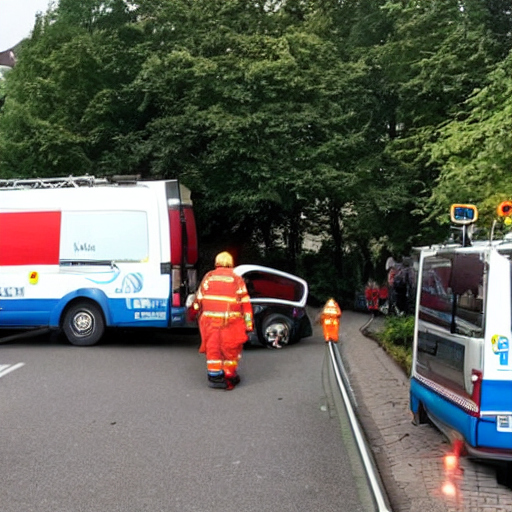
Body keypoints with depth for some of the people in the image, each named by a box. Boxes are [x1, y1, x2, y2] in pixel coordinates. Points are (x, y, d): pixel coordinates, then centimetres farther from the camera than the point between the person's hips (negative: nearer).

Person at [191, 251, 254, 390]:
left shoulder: (208, 276, 12)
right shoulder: (237, 279, 9)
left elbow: (198, 299, 13)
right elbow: (245, 303, 5)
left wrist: (197, 311, 26)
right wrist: (249, 324, 5)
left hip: (209, 319, 2)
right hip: (230, 320, -1)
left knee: (212, 347, 9)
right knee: (231, 348, 9)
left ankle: (214, 376, 10)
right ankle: (229, 377, 13)